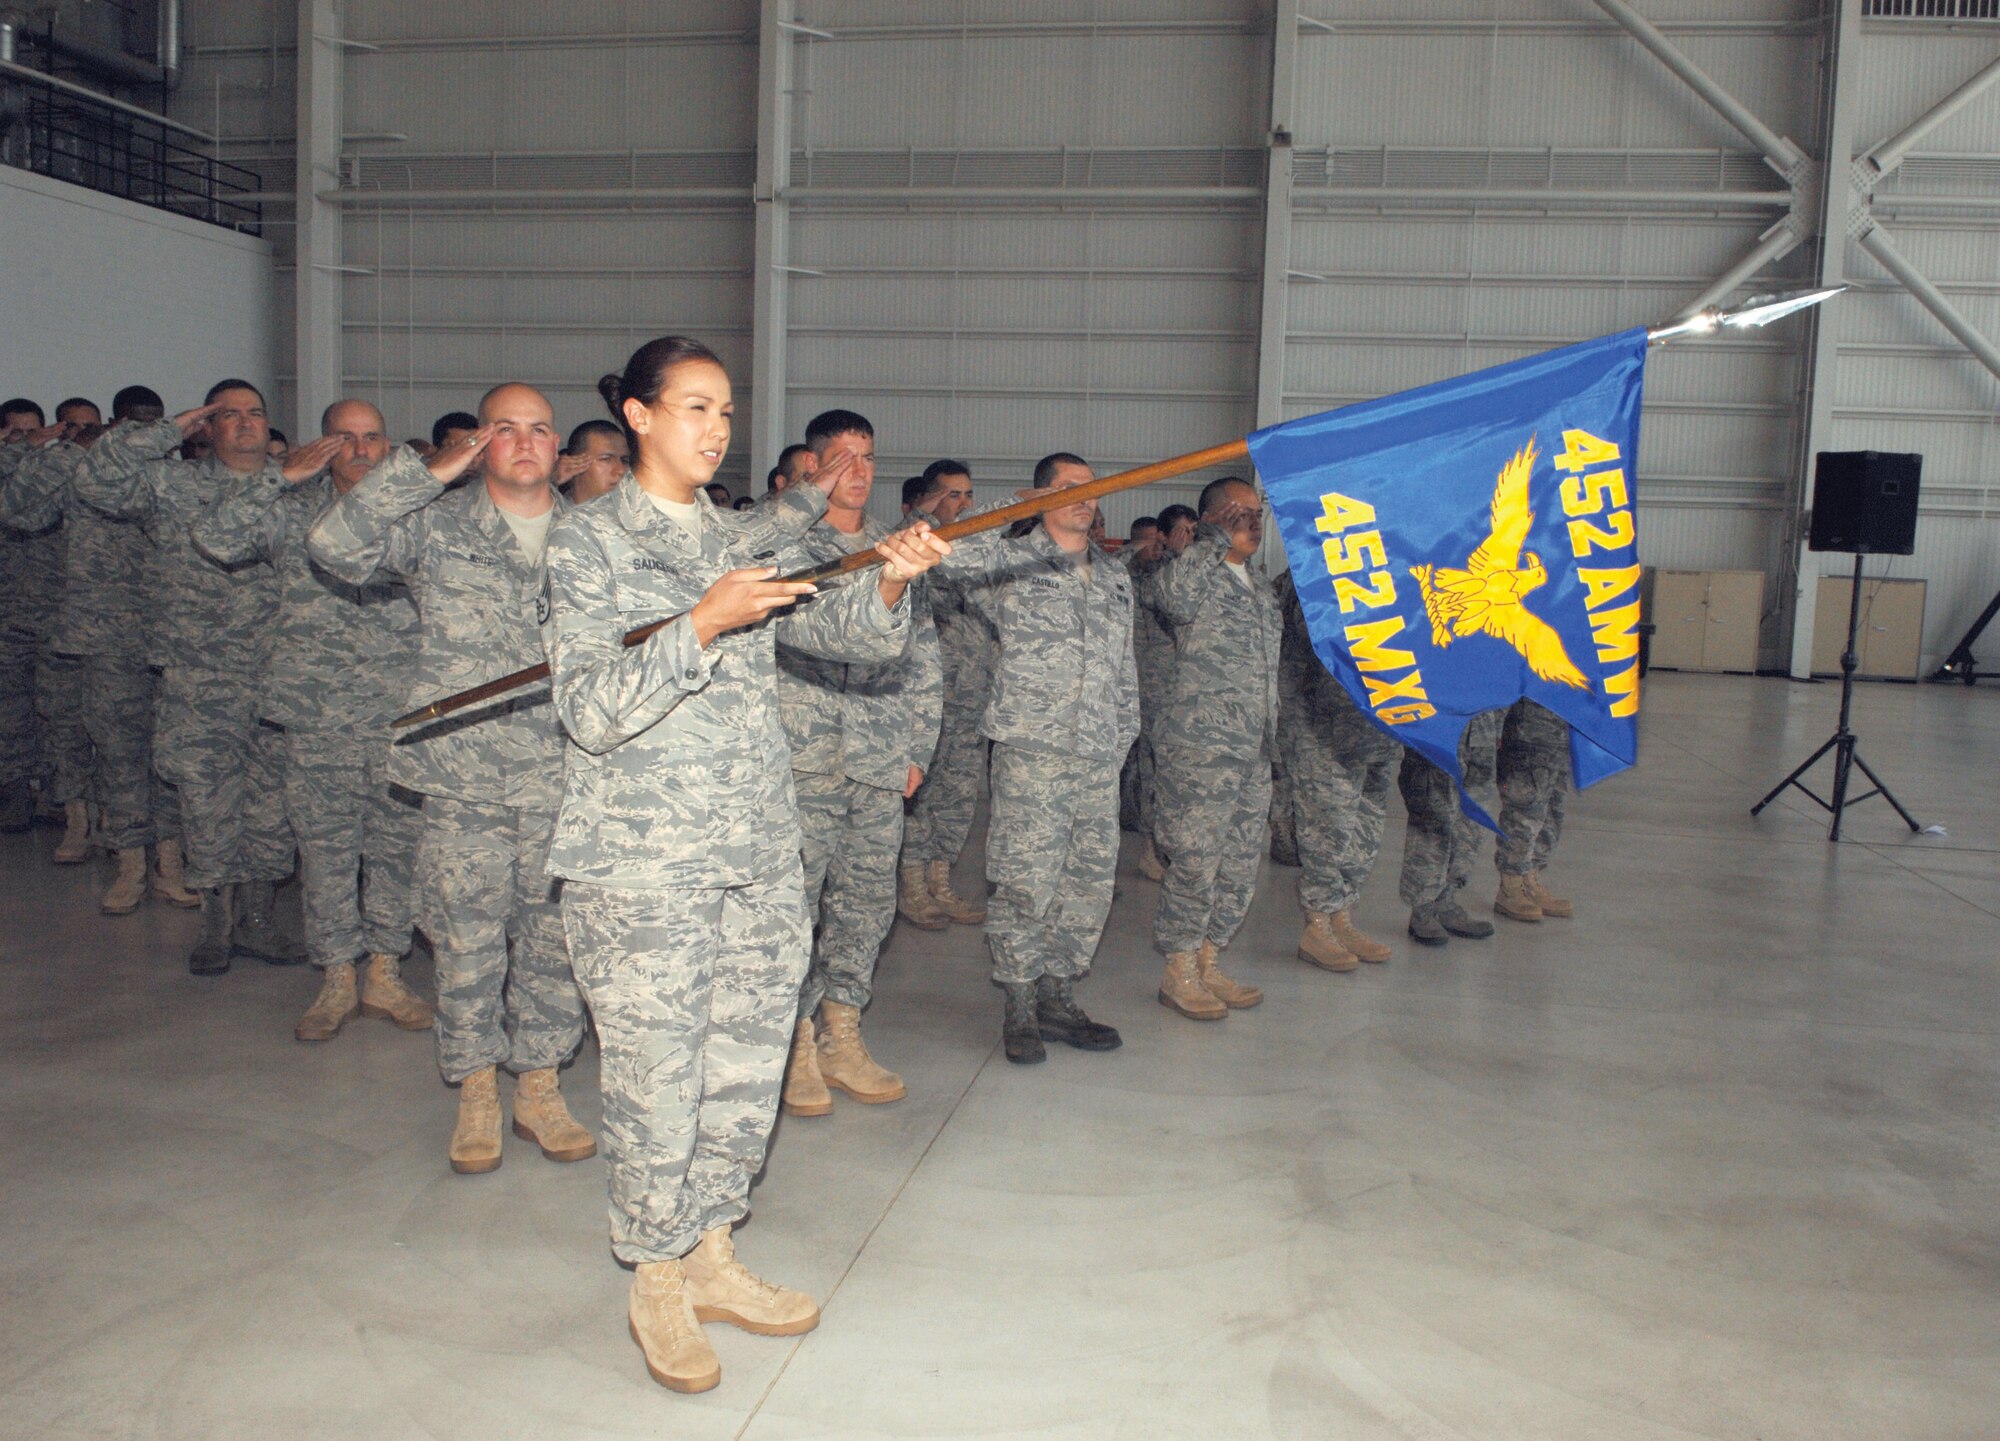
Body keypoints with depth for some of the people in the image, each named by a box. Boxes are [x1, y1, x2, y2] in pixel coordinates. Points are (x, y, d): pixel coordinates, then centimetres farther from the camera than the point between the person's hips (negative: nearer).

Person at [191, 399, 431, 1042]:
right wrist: (282, 477, -9)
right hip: (317, 710, 0)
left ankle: (383, 973, 19)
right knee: (325, 844, 4)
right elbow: (213, 537, -6)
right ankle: (337, 979, 17)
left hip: (400, 708, 1)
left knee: (398, 842, 5)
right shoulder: (291, 510, 7)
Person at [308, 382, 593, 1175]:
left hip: (564, 780, 2)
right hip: (464, 775, -2)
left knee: (553, 939, 9)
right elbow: (334, 546, -13)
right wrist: (428, 474, -15)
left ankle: (539, 1089, 25)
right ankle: (476, 1099, 22)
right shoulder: (435, 524, 2)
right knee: (468, 943, 5)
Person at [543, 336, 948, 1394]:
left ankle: (709, 1257, 31)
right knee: (657, 1077, 3)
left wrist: (889, 584, -14)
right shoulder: (587, 542, -4)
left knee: (747, 1066, 13)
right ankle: (656, 1285, 23)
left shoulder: (743, 542, 12)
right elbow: (593, 710, -14)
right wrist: (704, 623, -24)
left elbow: (851, 637, 7)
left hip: (760, 851, 6)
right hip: (640, 861, -5)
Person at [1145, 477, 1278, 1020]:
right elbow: (1168, 592, -33)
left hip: (1254, 751, 8)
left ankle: (1208, 964, 24)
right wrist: (1219, 539, -25)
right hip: (1199, 746, -8)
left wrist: (1270, 740, 25)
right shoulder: (1197, 575, -7)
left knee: (1241, 868, 11)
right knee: (1196, 863, -4)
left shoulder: (1259, 587, 19)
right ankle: (1178, 974, 10)